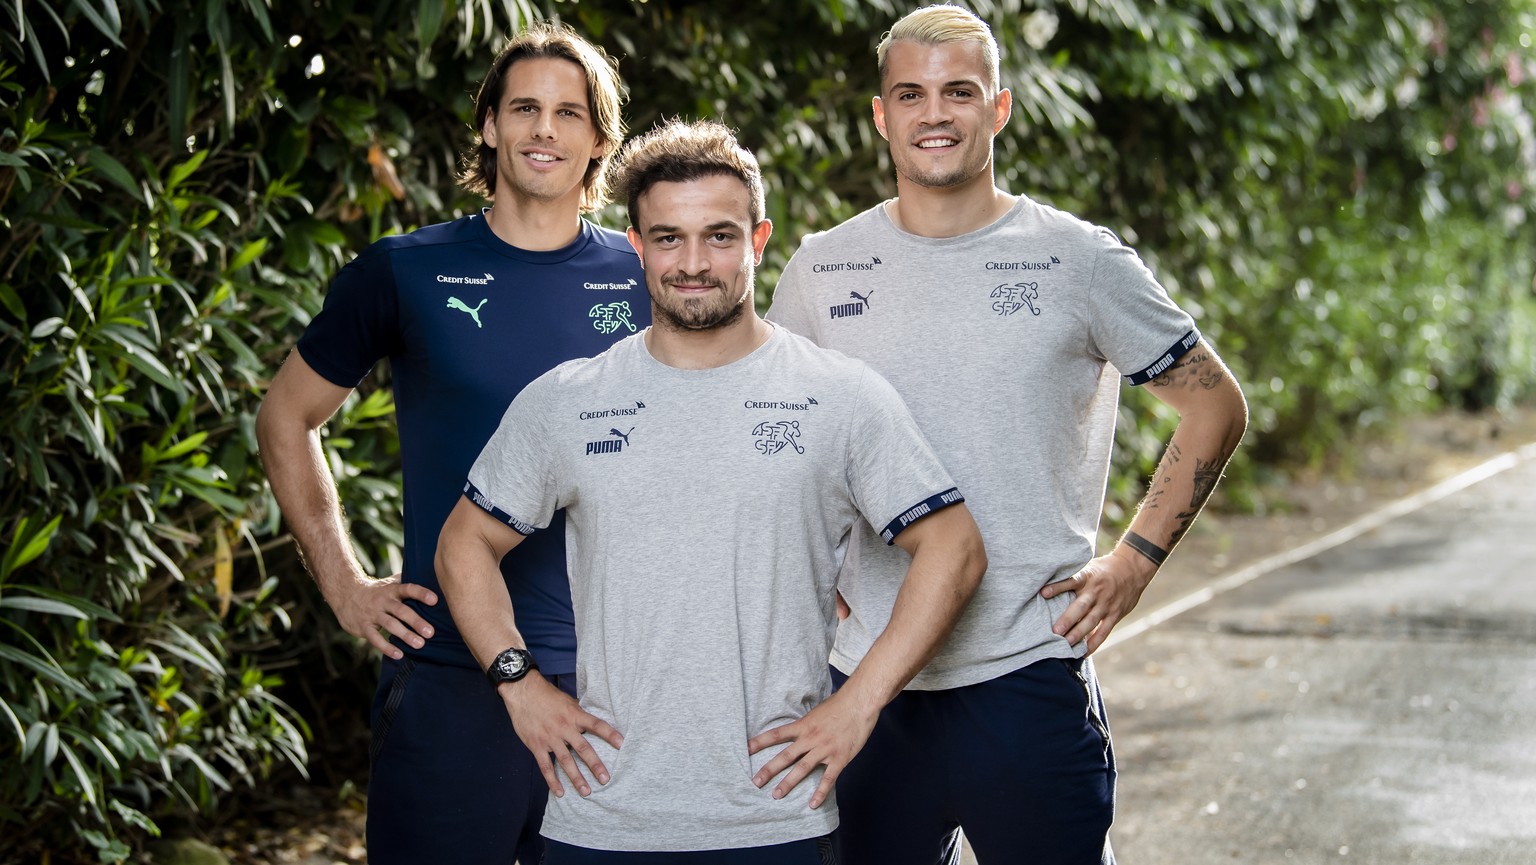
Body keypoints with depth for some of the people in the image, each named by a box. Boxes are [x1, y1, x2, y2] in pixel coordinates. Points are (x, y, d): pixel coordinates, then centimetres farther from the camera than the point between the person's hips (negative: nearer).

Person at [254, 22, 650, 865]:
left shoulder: (646, 280, 4)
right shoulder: (405, 273, 0)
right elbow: (287, 417, 10)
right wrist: (341, 580, 3)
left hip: (613, 671, 2)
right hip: (448, 672, -2)